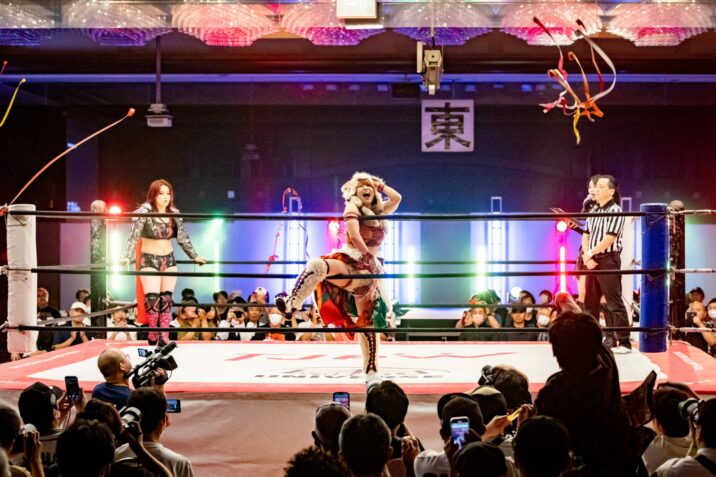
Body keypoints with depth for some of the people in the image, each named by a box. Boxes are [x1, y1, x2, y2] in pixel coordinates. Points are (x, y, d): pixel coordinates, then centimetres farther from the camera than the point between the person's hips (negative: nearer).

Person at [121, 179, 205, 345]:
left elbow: (182, 237, 15)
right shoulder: (145, 212, -12)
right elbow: (133, 235, -21)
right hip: (149, 260, -4)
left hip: (169, 260, 5)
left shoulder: (174, 214, 3)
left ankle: (164, 337, 2)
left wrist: (194, 256, 20)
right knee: (152, 298, -12)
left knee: (166, 299, 0)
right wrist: (127, 257, -33)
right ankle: (153, 336, 0)